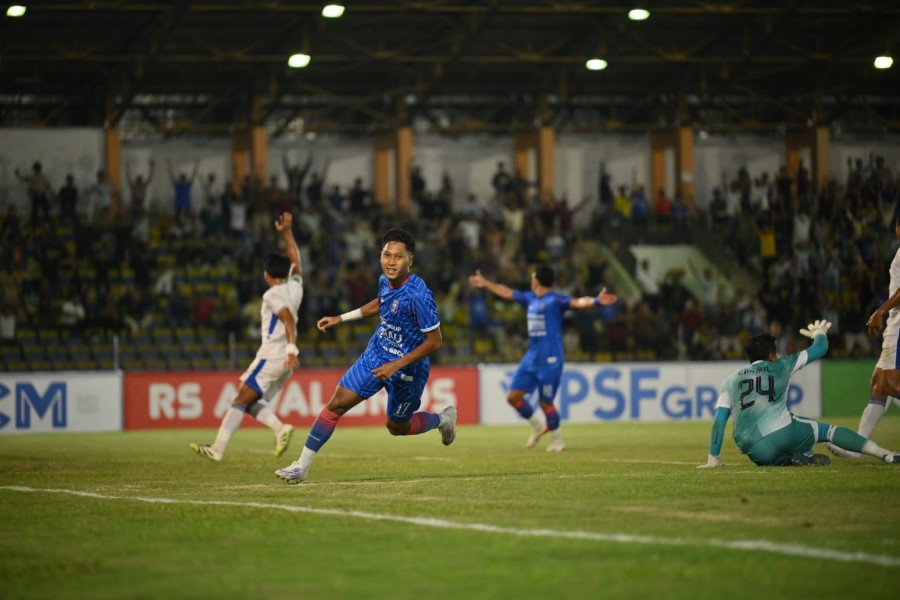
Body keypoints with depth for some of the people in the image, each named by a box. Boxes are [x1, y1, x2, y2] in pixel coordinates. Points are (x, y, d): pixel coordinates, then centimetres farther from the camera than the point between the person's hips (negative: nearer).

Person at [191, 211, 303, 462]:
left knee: (242, 399, -9)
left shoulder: (273, 294, -8)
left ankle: (217, 449, -14)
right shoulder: (295, 287, 14)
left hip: (272, 355, -8)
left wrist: (292, 349, -32)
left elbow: (289, 320, -23)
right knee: (252, 402, 11)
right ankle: (280, 428, -10)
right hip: (284, 359, 8)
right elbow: (295, 260, 31)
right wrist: (287, 232, 33)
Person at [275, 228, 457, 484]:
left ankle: (443, 419, 44)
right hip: (377, 355, 6)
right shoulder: (385, 281, -7)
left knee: (397, 427, 14)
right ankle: (302, 466, 1)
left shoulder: (418, 295, -29)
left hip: (407, 367, -6)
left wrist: (397, 365, -24)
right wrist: (340, 319, 17)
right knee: (337, 403, -5)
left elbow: (435, 340, -22)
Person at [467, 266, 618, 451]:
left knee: (545, 402, -4)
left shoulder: (555, 300, -10)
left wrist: (596, 301, -45)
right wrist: (485, 283, 38)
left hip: (550, 360, -8)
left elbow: (577, 302, -26)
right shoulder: (529, 299, 13)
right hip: (531, 357, 8)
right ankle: (539, 426, 27)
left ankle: (558, 441, 15)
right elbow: (507, 292, 28)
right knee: (513, 396, 6)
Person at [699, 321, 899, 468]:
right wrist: (819, 333, 52)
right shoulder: (781, 366, 19)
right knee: (828, 431, 15)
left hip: (754, 451, 2)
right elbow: (820, 349, 29)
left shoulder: (730, 380, 23)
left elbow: (719, 420, 15)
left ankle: (792, 459, -1)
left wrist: (714, 458, 19)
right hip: (782, 431, -2)